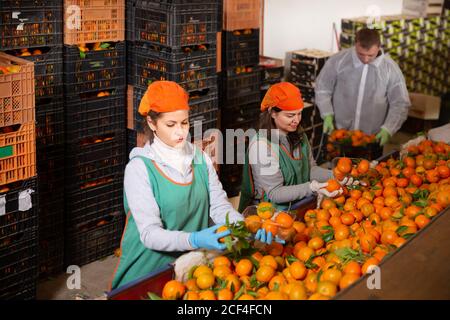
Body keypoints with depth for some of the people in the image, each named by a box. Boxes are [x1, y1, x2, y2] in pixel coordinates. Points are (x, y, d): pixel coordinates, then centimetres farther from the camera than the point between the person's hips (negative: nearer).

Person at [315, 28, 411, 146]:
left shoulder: (391, 69, -9)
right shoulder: (338, 60, -9)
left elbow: (400, 104, -3)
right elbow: (322, 88, 3)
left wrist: (387, 129, -14)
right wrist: (327, 115, -7)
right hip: (339, 134, 0)